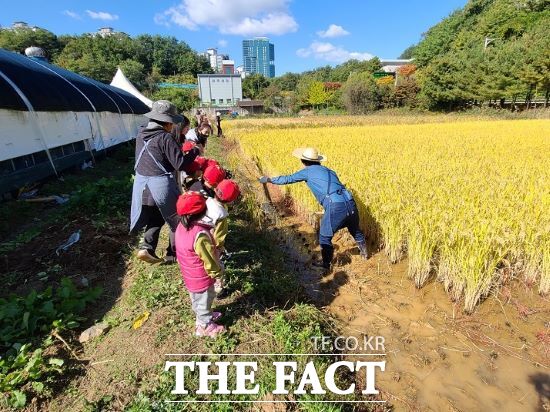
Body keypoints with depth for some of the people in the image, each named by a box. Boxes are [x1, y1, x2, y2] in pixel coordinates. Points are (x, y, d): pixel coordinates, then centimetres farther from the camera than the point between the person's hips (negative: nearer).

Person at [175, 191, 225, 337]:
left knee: (196, 300, 29)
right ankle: (205, 326, 39)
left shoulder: (181, 227, -10)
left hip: (190, 275, 8)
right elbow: (209, 258, -27)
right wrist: (217, 272, -8)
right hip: (202, 278, -8)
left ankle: (202, 316, 54)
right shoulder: (200, 234, -38)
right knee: (204, 301, 17)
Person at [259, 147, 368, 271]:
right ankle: (364, 253, 51)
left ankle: (326, 264, 25)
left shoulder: (308, 171, 6)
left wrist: (269, 180, 25)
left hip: (335, 207, -7)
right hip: (350, 203, 7)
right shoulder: (330, 171, 23)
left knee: (324, 237, 14)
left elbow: (288, 179, 13)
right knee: (355, 230, 31)